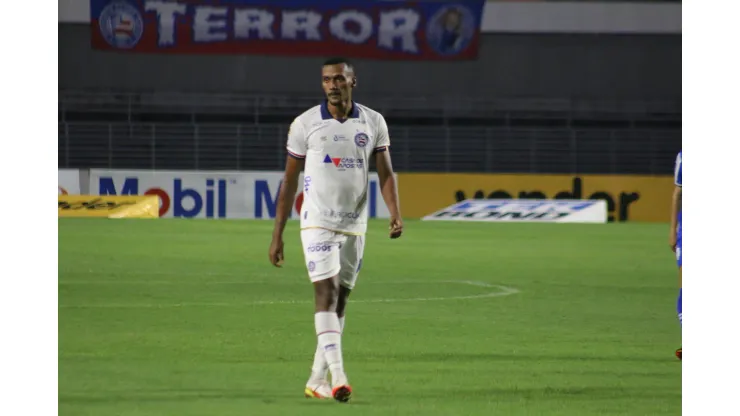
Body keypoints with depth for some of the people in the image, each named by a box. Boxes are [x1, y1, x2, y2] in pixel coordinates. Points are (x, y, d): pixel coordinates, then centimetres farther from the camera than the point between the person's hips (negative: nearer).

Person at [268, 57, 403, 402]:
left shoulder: (373, 123, 2)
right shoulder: (305, 124, -4)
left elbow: (385, 173, 1)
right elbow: (289, 181, 1)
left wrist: (395, 214, -17)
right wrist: (277, 235, -1)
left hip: (354, 226, 4)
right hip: (317, 222, -4)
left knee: (339, 302, 9)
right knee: (326, 293, -17)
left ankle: (317, 380, 18)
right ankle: (338, 376, -27)